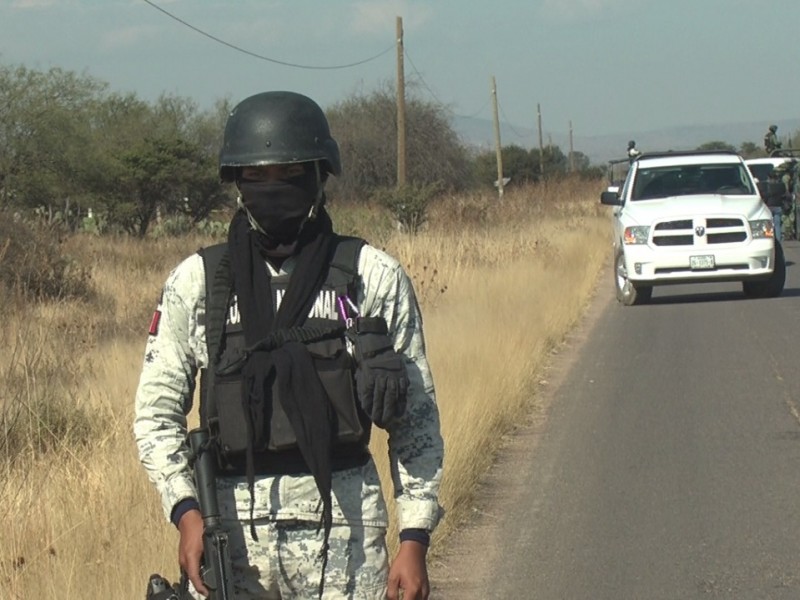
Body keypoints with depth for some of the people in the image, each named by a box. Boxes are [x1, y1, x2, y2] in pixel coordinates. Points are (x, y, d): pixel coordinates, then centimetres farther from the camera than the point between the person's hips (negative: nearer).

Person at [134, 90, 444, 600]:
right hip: (231, 526, 1)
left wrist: (414, 539, 0)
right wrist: (187, 513, -7)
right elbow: (157, 410, 8)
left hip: (342, 523, -1)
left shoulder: (374, 277, 5)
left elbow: (417, 419, 6)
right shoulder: (196, 282, 7)